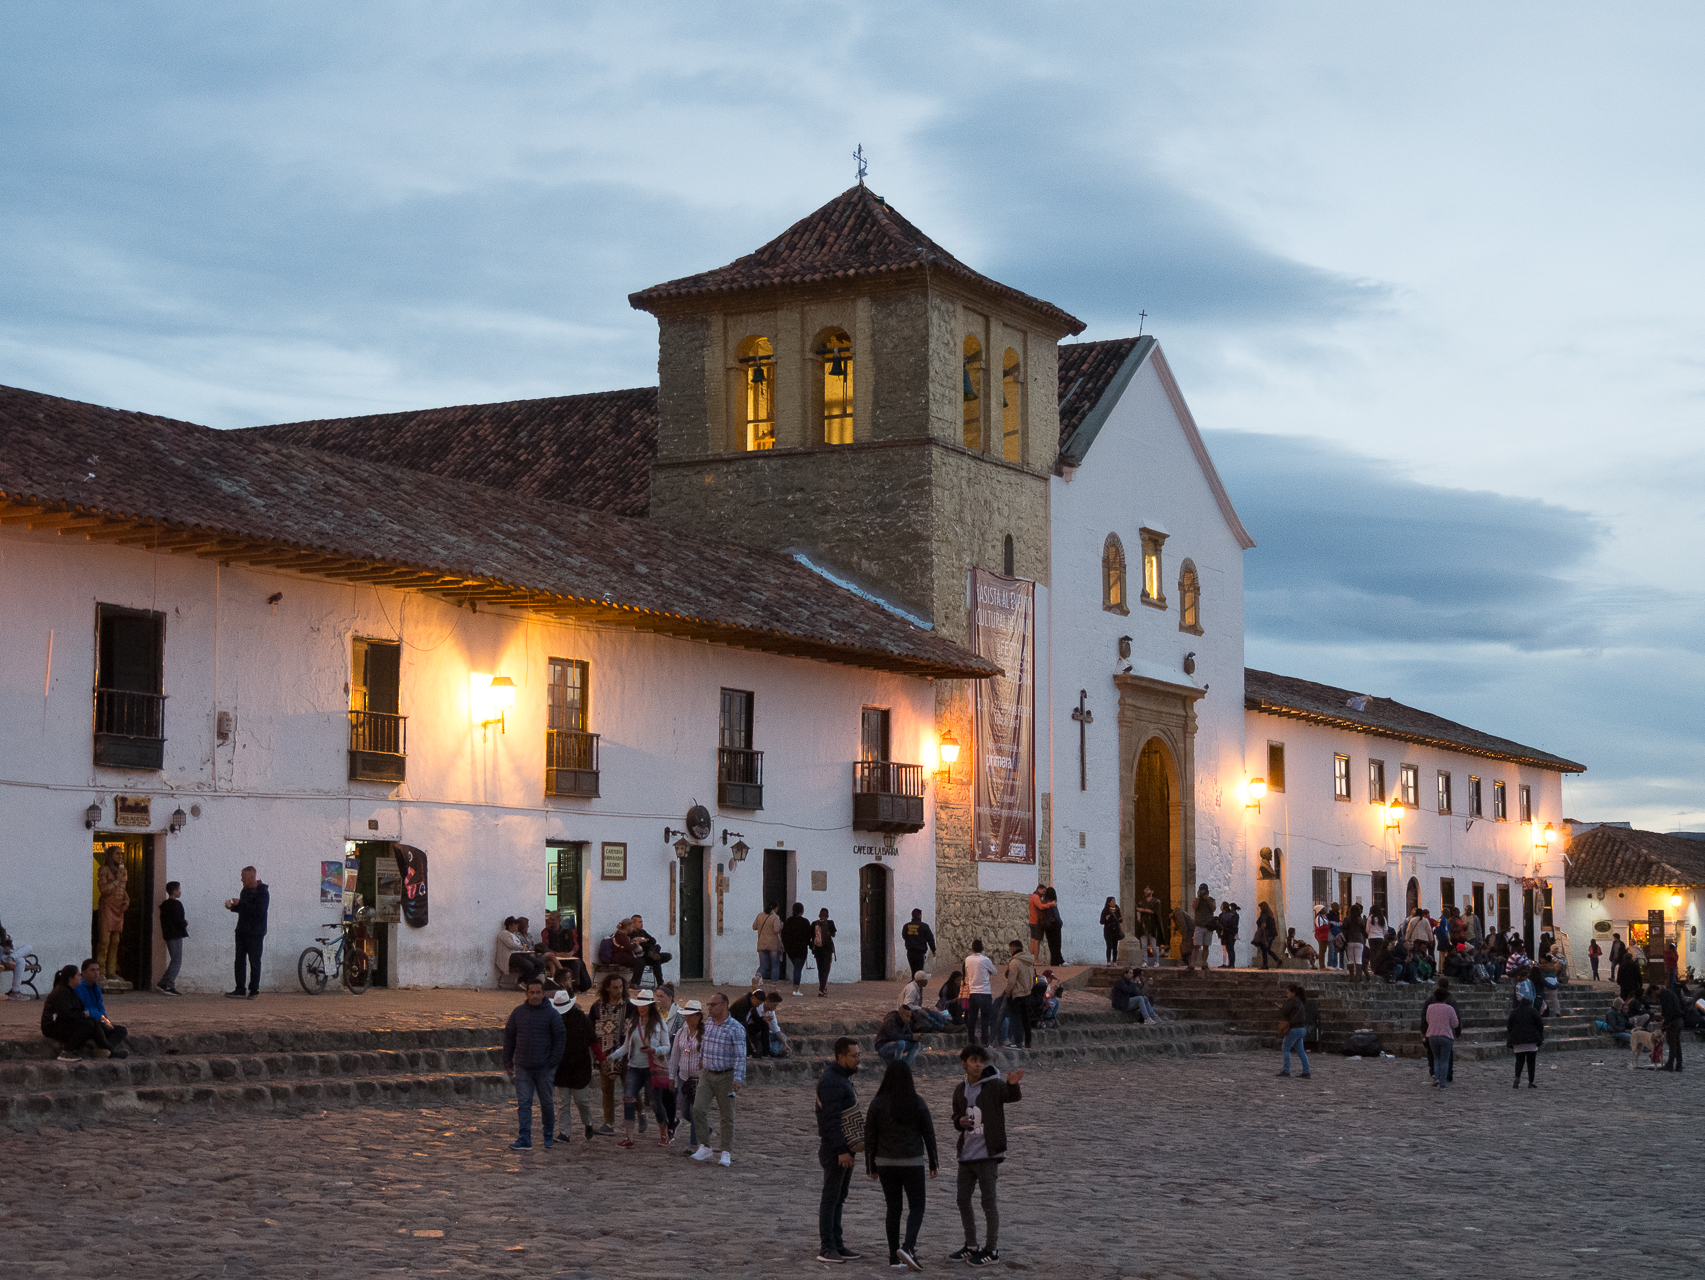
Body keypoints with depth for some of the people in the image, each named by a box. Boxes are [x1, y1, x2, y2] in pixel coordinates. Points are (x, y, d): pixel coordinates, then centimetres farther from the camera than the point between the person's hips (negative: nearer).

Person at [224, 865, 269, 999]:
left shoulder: (262, 892, -10)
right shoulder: (245, 890, 14)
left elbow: (258, 910, -22)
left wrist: (240, 904, -19)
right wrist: (232, 907, 5)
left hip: (255, 933, -8)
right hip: (242, 931, 8)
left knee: (254, 962, -2)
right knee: (240, 961, 5)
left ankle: (254, 990, 5)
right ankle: (240, 990, 7)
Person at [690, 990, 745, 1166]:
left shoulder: (735, 1029, -11)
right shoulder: (707, 1024, 7)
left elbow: (740, 1056, -13)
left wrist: (737, 1078, -21)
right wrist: (701, 1068, 23)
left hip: (725, 1076, -5)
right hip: (707, 1074, 5)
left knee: (727, 1116, 2)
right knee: (698, 1108, -10)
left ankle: (727, 1153, 10)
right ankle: (704, 1147, 0)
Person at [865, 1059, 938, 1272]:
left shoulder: (877, 1103, -6)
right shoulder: (917, 1103, -8)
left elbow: (870, 1136, -2)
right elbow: (929, 1134, -3)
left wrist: (870, 1166, 7)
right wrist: (933, 1163, 8)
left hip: (886, 1162, 2)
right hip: (912, 1162, -2)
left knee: (893, 1209, 13)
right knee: (916, 1208, 6)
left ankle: (894, 1257, 12)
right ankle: (907, 1248, -16)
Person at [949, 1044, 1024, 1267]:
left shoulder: (994, 1085, -9)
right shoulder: (960, 1090, 8)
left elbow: (1015, 1096, -27)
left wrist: (1013, 1083, -50)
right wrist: (960, 1122, -7)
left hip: (988, 1154, -6)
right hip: (966, 1154, 6)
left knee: (989, 1201, -3)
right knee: (963, 1200, 10)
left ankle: (992, 1249, 7)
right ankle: (971, 1246, 23)